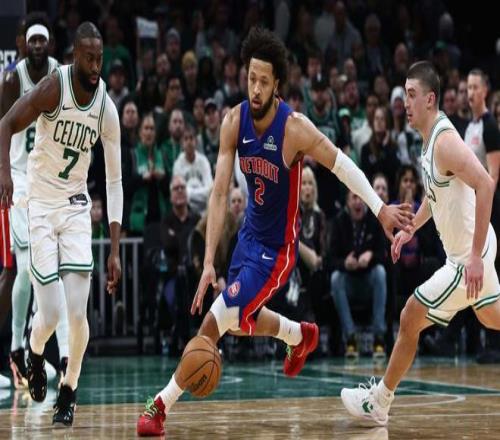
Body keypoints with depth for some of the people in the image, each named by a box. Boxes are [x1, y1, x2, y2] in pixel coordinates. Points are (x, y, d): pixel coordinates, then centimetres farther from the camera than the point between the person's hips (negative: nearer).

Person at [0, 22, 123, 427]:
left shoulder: (107, 108, -7)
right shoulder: (54, 87, -17)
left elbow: (114, 180, -2)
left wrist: (115, 250, -6)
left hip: (76, 207, 2)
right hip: (41, 205, -2)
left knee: (78, 313, -9)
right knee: (50, 314, -7)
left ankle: (69, 392, 13)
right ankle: (35, 355, 29)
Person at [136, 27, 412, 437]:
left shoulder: (295, 128, -26)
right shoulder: (234, 122, -13)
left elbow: (343, 166, -11)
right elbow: (220, 194, -13)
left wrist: (380, 209, -8)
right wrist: (209, 261, -18)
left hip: (277, 245, -6)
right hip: (250, 233, 6)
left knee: (217, 320, -15)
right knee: (241, 318, 23)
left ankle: (161, 405, -7)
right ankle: (301, 336, 53)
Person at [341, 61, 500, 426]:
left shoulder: (445, 140, -24)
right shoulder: (430, 138, 6)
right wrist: (410, 229, 18)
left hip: (468, 257, -10)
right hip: (470, 251, 10)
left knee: (410, 318, -2)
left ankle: (379, 402, 11)